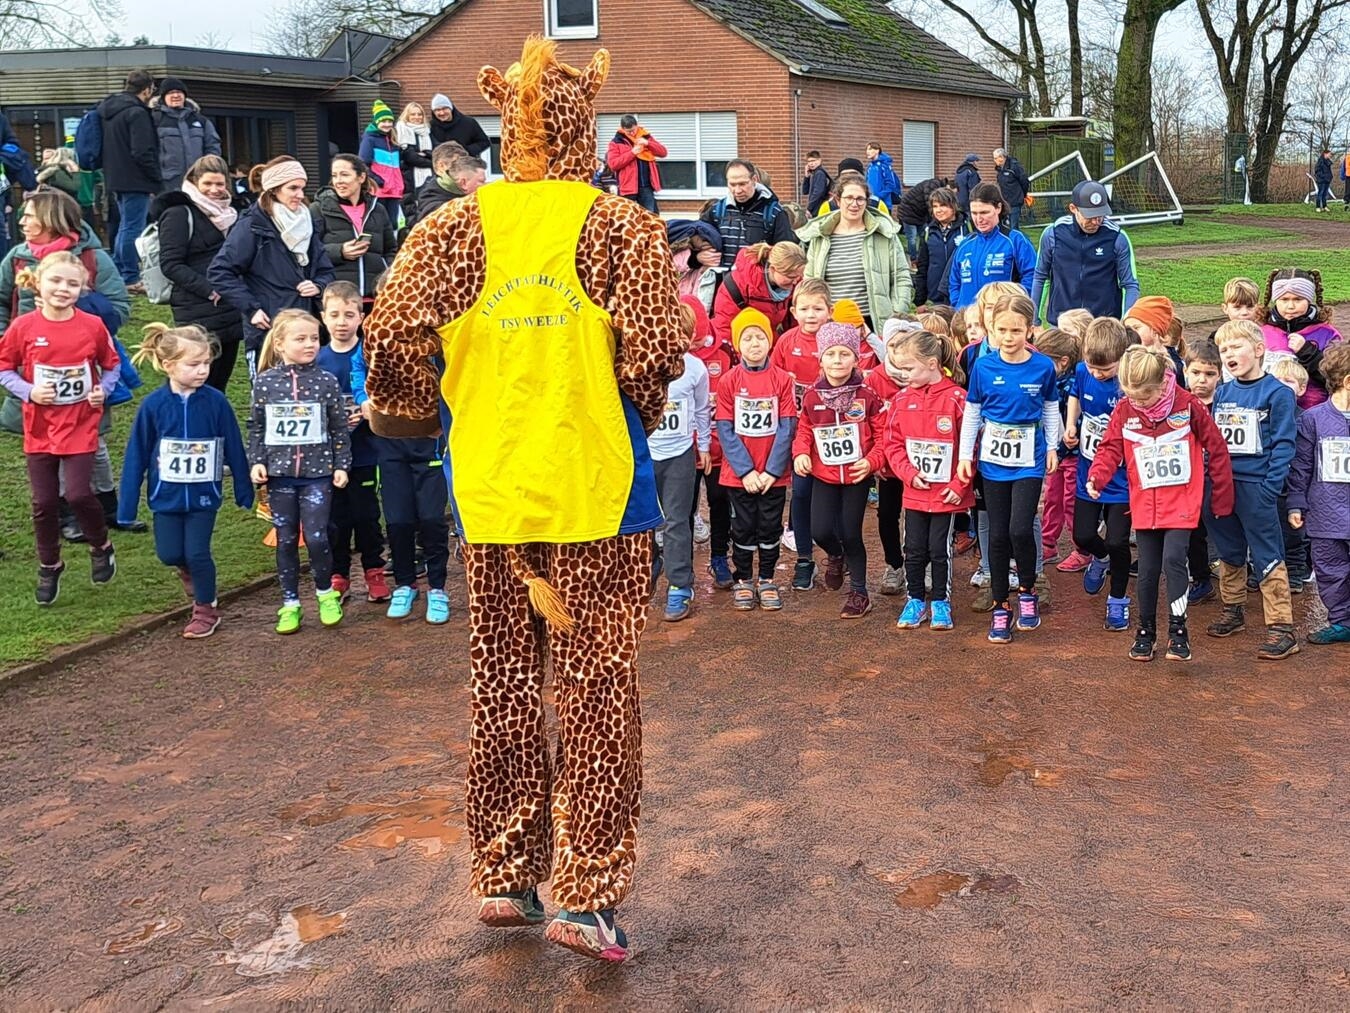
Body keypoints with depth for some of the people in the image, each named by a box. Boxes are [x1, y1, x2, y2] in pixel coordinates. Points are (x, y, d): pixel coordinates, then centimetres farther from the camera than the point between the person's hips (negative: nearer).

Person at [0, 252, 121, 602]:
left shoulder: (93, 326, -7)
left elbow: (112, 365, 8)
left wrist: (103, 390, -9)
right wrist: (28, 391, -14)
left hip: (81, 426, -1)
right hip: (40, 428, 1)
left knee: (78, 494, -12)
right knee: (44, 502, 6)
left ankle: (101, 547, 18)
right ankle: (49, 568, 26)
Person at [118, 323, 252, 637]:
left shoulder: (216, 402, -11)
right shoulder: (153, 405, -11)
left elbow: (234, 449, -2)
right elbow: (136, 455, -4)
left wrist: (244, 490, 4)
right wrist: (127, 504, -3)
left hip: (204, 494, -1)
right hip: (166, 495, 1)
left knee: (197, 553, 0)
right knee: (169, 554, 6)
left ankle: (206, 609, 22)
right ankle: (189, 570, 41)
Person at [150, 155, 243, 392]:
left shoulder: (230, 213, 17)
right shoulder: (179, 214, -5)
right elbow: (170, 264, -12)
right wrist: (210, 290, -19)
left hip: (231, 311, 7)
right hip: (199, 315, -7)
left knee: (220, 383, 11)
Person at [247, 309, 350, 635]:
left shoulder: (326, 382, -3)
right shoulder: (264, 382, -1)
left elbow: (339, 428, 3)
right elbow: (256, 427, 7)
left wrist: (342, 465, 1)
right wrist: (256, 462, -1)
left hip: (317, 473, -1)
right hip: (279, 474, 1)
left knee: (316, 537, -6)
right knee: (286, 540, 8)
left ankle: (326, 593, 18)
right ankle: (290, 604, 19)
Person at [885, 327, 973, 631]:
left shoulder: (956, 398, -13)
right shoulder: (902, 400, 0)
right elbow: (893, 444, 5)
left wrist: (959, 484, -13)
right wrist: (909, 473, -9)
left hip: (947, 493, -4)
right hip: (914, 491, 4)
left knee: (939, 549, 5)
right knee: (914, 549, 10)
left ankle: (940, 602, 21)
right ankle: (916, 600, 25)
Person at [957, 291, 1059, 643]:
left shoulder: (1043, 367, -6)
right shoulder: (983, 367, -5)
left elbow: (1051, 410, 8)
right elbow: (972, 413, 4)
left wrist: (1052, 447, 6)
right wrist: (965, 454, 3)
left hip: (1029, 462, -1)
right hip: (993, 461, 1)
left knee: (1020, 529, -14)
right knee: (998, 535, 6)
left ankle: (1027, 592, 12)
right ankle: (1000, 607, 17)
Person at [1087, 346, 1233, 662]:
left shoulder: (1187, 405, -9)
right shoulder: (1124, 410, -3)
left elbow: (1216, 449, 0)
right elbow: (1111, 448, 0)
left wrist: (1222, 499, 5)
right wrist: (1097, 476, -23)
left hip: (1181, 503, -3)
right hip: (1144, 504, 3)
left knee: (1173, 560, -17)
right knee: (1147, 570, 7)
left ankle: (1178, 631, -6)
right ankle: (1145, 632, 22)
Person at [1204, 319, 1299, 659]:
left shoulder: (1277, 393, -8)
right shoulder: (1222, 392, 9)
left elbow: (1283, 446, -11)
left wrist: (1269, 490, -17)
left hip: (1255, 487, -6)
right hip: (1221, 484, 6)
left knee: (1268, 559, -3)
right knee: (1230, 554, 18)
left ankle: (1282, 628, 1)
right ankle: (1233, 611, 34)